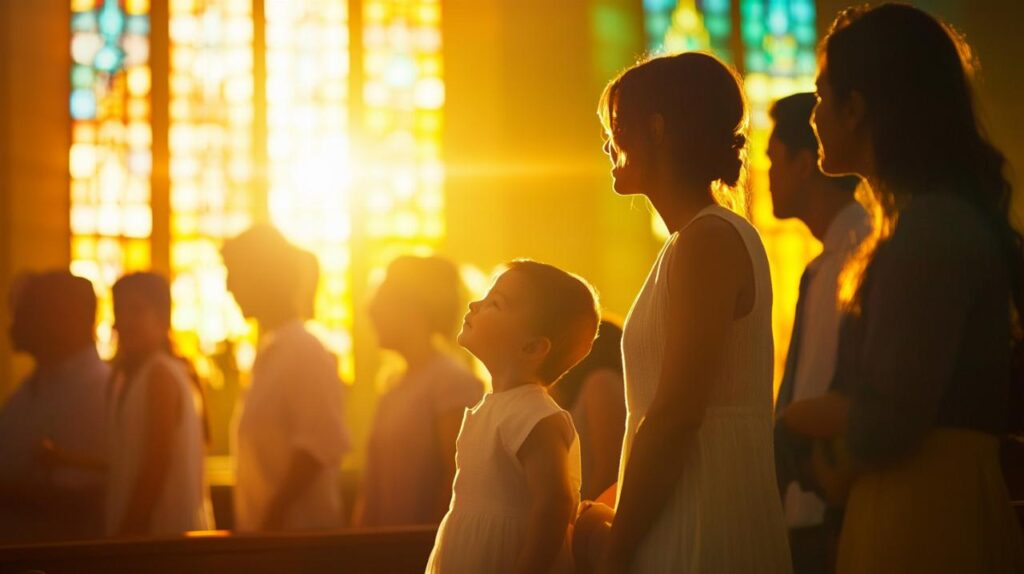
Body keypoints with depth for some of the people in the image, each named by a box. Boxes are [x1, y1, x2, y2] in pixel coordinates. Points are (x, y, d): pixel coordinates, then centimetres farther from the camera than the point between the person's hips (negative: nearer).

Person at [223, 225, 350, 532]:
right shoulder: (270, 354, 16)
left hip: (298, 530, -9)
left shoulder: (306, 353, -12)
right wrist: (248, 529, 15)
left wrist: (270, 521, -20)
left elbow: (317, 447, -20)